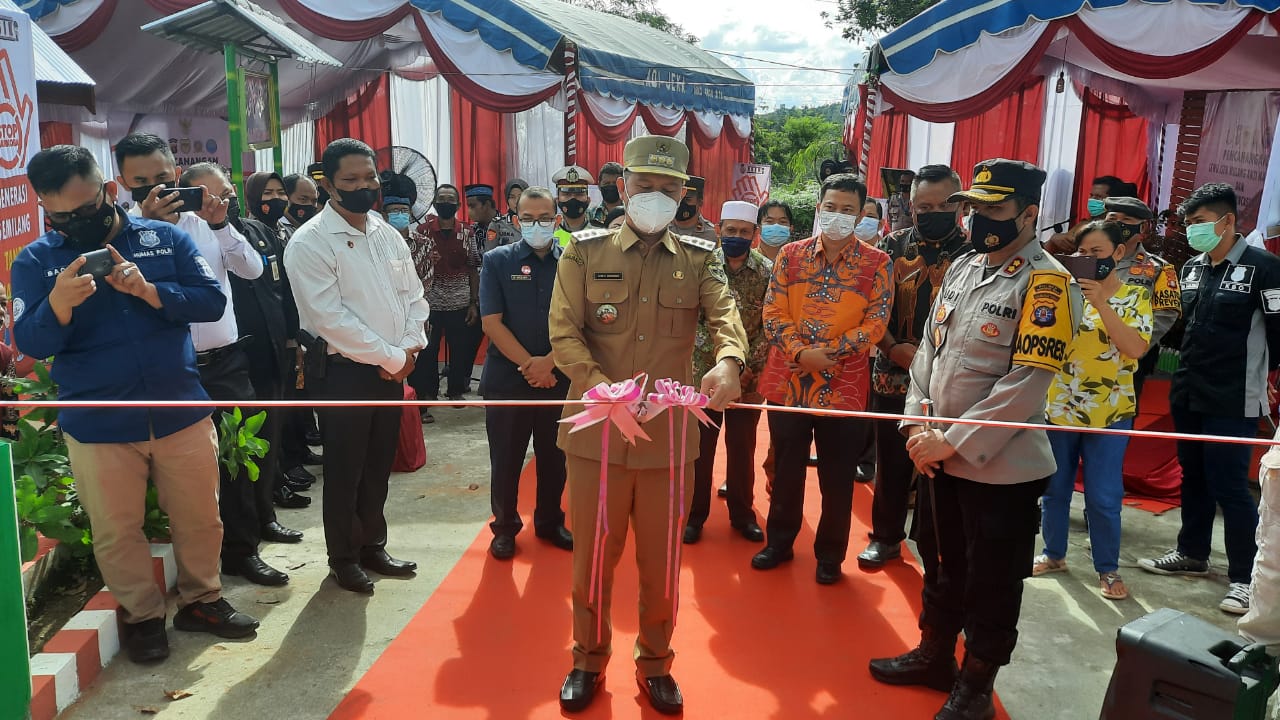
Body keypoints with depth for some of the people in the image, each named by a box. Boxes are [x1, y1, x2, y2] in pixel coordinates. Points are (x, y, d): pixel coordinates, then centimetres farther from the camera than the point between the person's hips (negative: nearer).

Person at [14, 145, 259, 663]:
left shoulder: (166, 238, -1)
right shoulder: (36, 261, -1)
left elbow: (212, 300, -8)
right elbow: (29, 343, -8)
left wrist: (148, 290, -22)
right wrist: (59, 303, -28)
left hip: (182, 413, 1)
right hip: (97, 427, 0)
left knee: (199, 517, 12)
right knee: (117, 532, 10)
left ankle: (201, 600, 33)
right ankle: (142, 615, 30)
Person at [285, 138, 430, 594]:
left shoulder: (388, 235, 8)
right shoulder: (310, 243, -13)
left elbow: (414, 296, 10)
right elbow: (331, 319, -20)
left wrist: (409, 349, -7)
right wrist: (391, 358, -16)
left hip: (392, 369, 6)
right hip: (343, 372, -6)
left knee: (379, 465, 16)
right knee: (344, 470, 8)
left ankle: (372, 546, 33)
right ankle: (343, 558, 25)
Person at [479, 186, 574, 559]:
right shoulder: (497, 261, -1)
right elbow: (492, 322, -6)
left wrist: (548, 362, -14)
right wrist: (528, 364, -13)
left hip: (559, 377, 1)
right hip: (507, 378, -1)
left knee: (554, 455, 12)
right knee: (505, 457, 8)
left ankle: (550, 522, 30)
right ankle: (505, 527, 24)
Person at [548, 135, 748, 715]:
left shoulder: (699, 259, 7)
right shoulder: (586, 251, 2)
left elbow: (725, 315, -10)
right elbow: (563, 332, -6)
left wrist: (728, 360, -33)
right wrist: (603, 390, -22)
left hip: (670, 435, 1)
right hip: (596, 432, -1)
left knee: (662, 560, 12)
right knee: (593, 556, 11)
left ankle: (655, 663, 33)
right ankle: (588, 660, 33)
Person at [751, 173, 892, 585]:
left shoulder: (876, 264, -1)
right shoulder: (791, 255, 4)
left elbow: (876, 321, -7)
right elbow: (773, 312, -2)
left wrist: (830, 352, -18)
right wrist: (801, 353, -17)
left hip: (844, 386, -2)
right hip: (788, 382, 2)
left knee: (837, 477, 9)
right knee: (786, 469, 15)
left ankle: (830, 555, 26)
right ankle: (780, 541, 33)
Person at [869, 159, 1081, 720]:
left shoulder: (1046, 283, -14)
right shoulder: (962, 267, 8)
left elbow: (1027, 381, -21)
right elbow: (928, 348, 10)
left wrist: (954, 442, -19)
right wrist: (917, 427, -2)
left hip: (1000, 465, -7)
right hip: (937, 456, 7)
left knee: (992, 582, 9)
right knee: (941, 563, 21)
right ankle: (934, 656, 41)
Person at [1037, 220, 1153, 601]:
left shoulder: (1136, 296, -3)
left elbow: (1136, 348, -18)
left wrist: (1100, 302, -24)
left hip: (1108, 414, -3)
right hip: (1059, 407, 3)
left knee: (1103, 497, 2)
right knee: (1054, 488, 13)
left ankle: (1108, 569, 16)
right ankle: (1054, 553, 29)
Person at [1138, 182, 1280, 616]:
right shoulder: (1191, 268, 11)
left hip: (1234, 401, -7)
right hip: (1188, 394, 7)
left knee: (1229, 486, -5)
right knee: (1193, 477, 17)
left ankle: (1244, 576, 7)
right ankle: (1192, 554, 31)